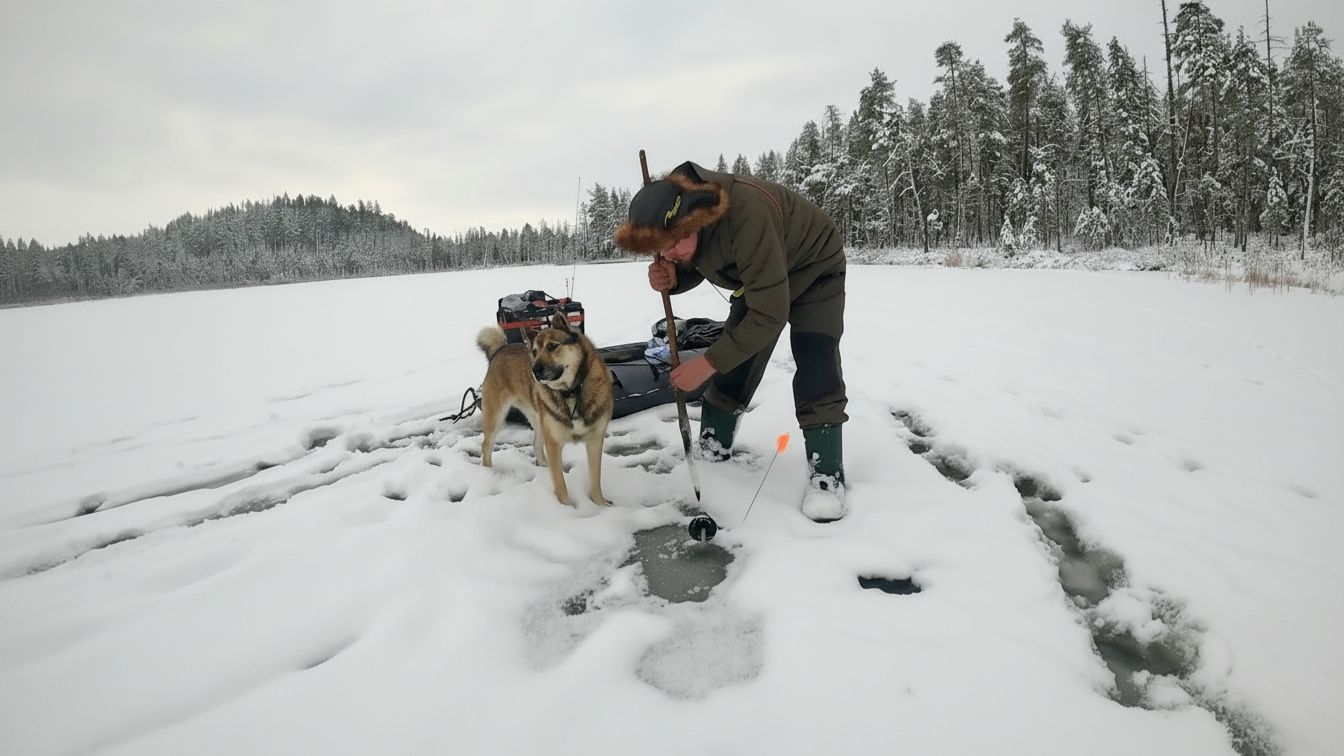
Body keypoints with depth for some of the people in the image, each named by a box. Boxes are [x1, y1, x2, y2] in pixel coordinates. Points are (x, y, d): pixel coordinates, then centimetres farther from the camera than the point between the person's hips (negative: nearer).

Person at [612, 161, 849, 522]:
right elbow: (692, 267, 0)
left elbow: (769, 314, -41)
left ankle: (826, 474, -8)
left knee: (816, 373, -19)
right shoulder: (676, 217, -20)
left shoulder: (748, 215, -44)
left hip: (814, 270, -6)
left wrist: (708, 362, -36)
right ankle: (710, 451, 18)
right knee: (734, 364, 3)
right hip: (758, 278, 7)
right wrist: (671, 278, -25)